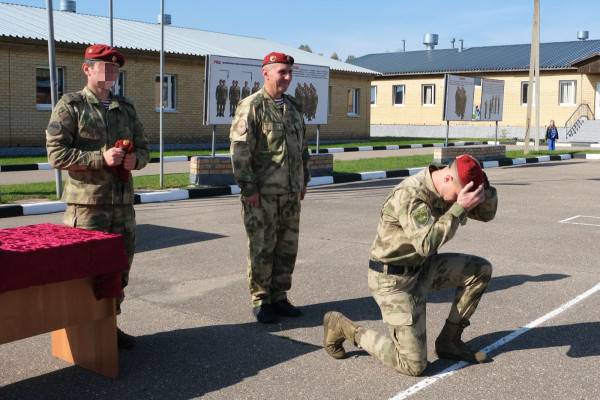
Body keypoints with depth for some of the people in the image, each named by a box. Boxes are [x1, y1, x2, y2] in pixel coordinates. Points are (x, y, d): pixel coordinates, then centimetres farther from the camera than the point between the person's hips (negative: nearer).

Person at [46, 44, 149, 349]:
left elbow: (143, 149, 18)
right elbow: (56, 153, -10)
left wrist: (135, 159, -6)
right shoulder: (70, 106, -3)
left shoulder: (126, 108, 15)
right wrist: (101, 157, -20)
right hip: (87, 203, -6)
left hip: (123, 201, 6)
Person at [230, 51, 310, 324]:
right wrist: (248, 188, -16)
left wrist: (304, 181, 17)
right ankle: (260, 302, 12)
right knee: (262, 248, 0)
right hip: (262, 193, -7)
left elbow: (302, 147, 21)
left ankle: (279, 298, 22)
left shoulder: (293, 107, 14)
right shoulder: (251, 107, -8)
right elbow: (240, 150, -14)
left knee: (287, 247, 10)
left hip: (290, 192, 7)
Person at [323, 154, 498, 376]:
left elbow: (487, 213, 3)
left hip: (420, 268, 9)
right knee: (414, 365, -8)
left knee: (481, 270, 0)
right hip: (394, 280, -9)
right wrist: (460, 208, -34)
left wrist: (483, 187, -17)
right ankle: (342, 326, 7)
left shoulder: (448, 187, -2)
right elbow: (427, 244, -38)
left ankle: (449, 341, 11)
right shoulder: (409, 194, -29)